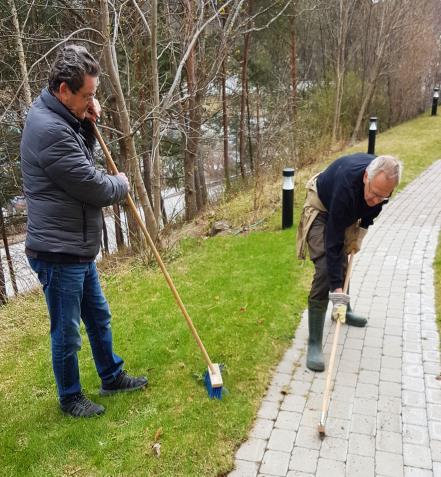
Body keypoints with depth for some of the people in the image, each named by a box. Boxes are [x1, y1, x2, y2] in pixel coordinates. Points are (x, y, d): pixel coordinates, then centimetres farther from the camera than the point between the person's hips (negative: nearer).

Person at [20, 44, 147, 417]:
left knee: (99, 317, 22)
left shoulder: (61, 118, 7)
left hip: (78, 249, 10)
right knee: (67, 333, 9)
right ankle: (70, 397, 31)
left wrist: (88, 123, 2)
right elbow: (96, 188, -24)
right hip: (58, 254, -10)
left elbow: (83, 160, 19)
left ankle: (112, 377, 41)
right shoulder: (48, 129, -25)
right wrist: (121, 184, -1)